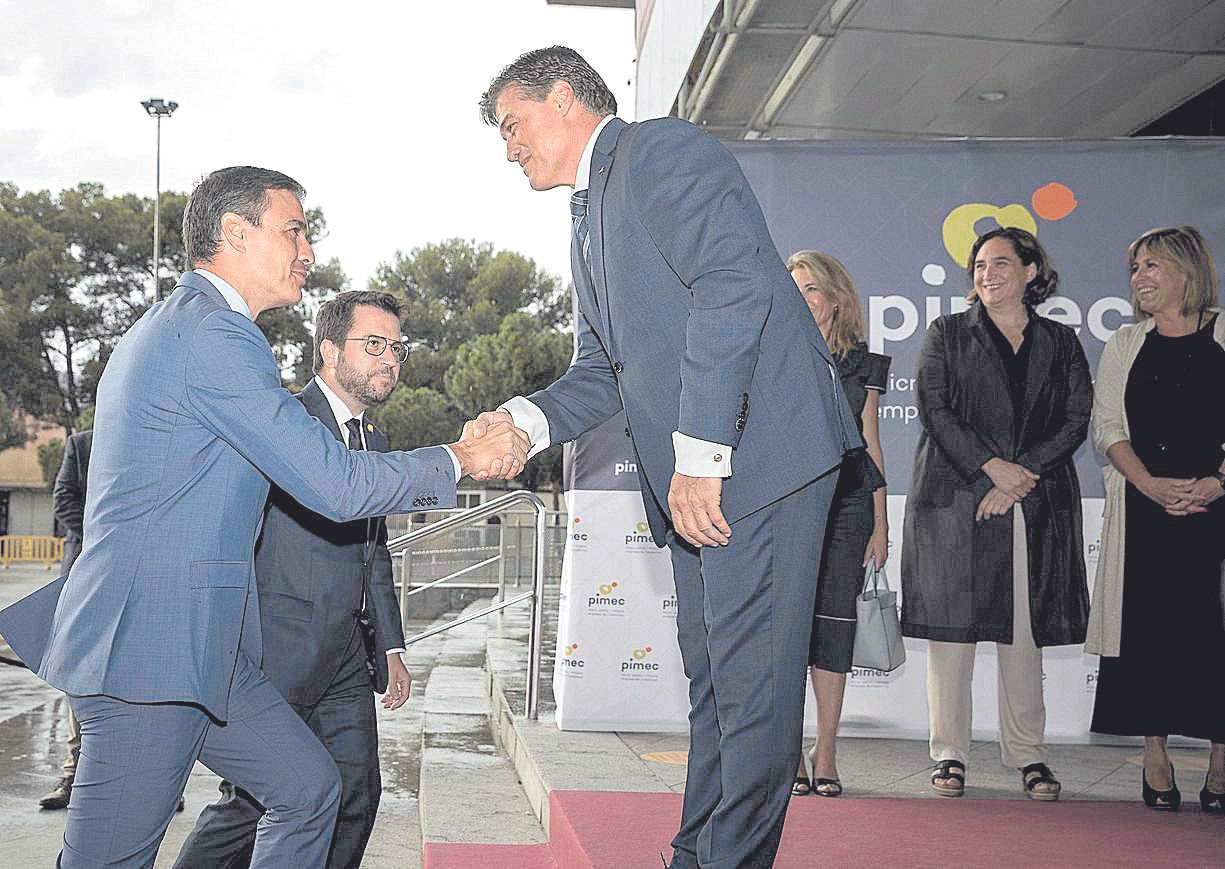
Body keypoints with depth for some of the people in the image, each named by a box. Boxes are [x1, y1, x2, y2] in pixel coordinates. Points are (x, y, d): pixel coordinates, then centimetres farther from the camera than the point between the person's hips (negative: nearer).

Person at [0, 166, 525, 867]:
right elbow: (336, 485, -19)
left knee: (310, 788, 13)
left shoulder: (172, 326, 18)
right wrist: (459, 460, -5)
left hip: (200, 646, 11)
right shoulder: (212, 334, -16)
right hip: (149, 647, -11)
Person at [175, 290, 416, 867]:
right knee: (252, 800, -2)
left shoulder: (375, 442, 16)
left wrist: (391, 648, 19)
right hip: (277, 654, -8)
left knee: (356, 796, 8)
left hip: (344, 661, 8)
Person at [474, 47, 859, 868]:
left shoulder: (661, 150, -5)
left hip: (757, 449, -10)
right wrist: (523, 422, -1)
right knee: (712, 675, 16)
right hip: (691, 475, 10)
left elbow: (735, 281, -20)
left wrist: (699, 452, -24)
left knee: (750, 674, -5)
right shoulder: (589, 221, 24)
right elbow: (603, 368, 21)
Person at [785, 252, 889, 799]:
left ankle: (826, 754, 8)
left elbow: (870, 444, 13)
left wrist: (880, 523, 9)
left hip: (845, 504, 1)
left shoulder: (861, 365, 12)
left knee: (834, 621, 0)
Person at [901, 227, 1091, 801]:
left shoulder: (1061, 343, 14)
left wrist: (1019, 477, -9)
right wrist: (993, 467, -12)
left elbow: (1076, 421, 5)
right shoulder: (947, 333, 10)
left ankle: (1027, 754, 13)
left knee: (1025, 629, 3)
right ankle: (950, 754, 6)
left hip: (1036, 505, 2)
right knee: (952, 626, -2)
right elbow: (934, 409, -2)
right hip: (954, 500, -1)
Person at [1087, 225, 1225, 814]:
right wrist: (1152, 485, -9)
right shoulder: (1125, 346, 14)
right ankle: (1155, 760, 9)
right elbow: (1107, 428, 6)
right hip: (1144, 511, 2)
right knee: (1149, 626, 0)